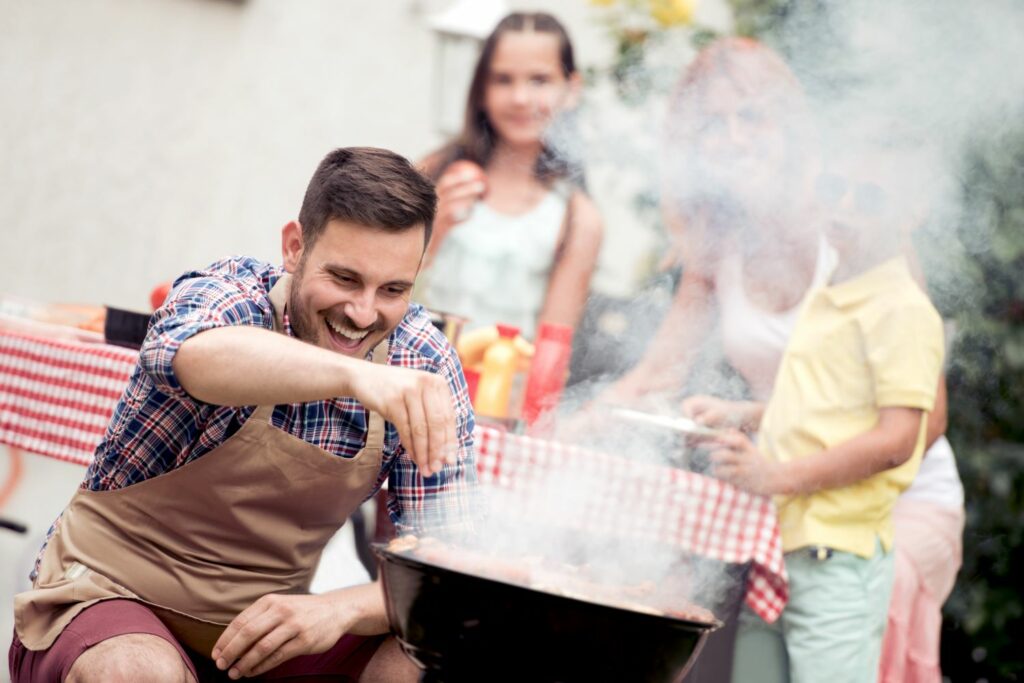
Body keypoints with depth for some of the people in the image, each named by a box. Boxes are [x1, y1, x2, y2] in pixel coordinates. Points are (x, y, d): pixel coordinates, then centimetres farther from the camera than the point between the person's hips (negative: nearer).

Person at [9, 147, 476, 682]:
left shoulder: (425, 366, -7)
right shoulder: (228, 296, -18)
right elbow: (196, 357, -45)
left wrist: (343, 608, -28)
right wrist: (355, 374, -64)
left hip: (266, 620, 3)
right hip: (113, 596, -3)